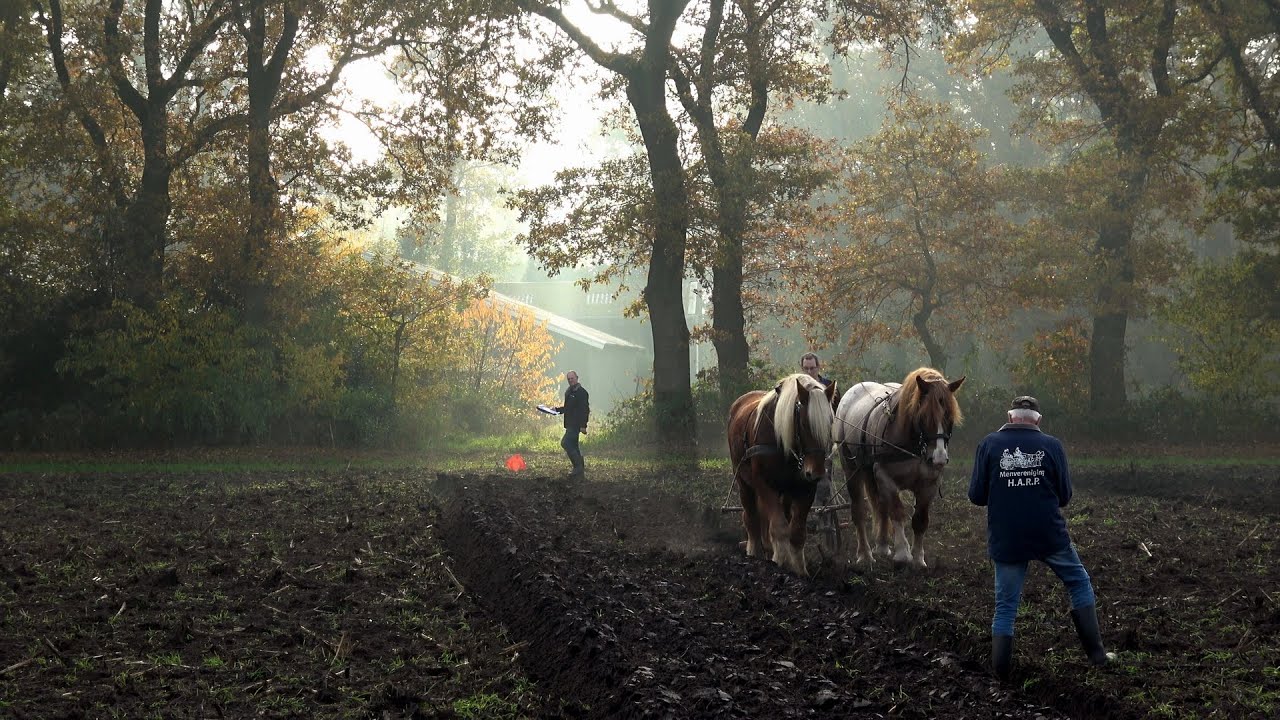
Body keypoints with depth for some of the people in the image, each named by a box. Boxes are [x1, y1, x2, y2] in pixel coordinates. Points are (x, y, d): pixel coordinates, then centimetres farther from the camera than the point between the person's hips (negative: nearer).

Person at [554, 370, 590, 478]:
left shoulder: (582, 392, -13)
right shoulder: (568, 391, 16)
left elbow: (585, 410, -18)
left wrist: (583, 425, -24)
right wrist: (557, 409, 13)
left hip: (576, 424, -10)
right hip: (570, 424, 10)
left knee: (565, 443, -16)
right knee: (573, 446, 12)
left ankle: (579, 467, -12)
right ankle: (580, 470, 17)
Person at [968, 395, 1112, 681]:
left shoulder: (989, 444, -4)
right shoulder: (1051, 445, -4)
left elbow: (976, 495, -3)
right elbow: (1065, 495, 0)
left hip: (1005, 541, 0)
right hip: (1050, 536, 0)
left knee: (1005, 606, 9)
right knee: (1079, 582, 20)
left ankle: (1001, 671, 6)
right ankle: (1096, 652, 19)